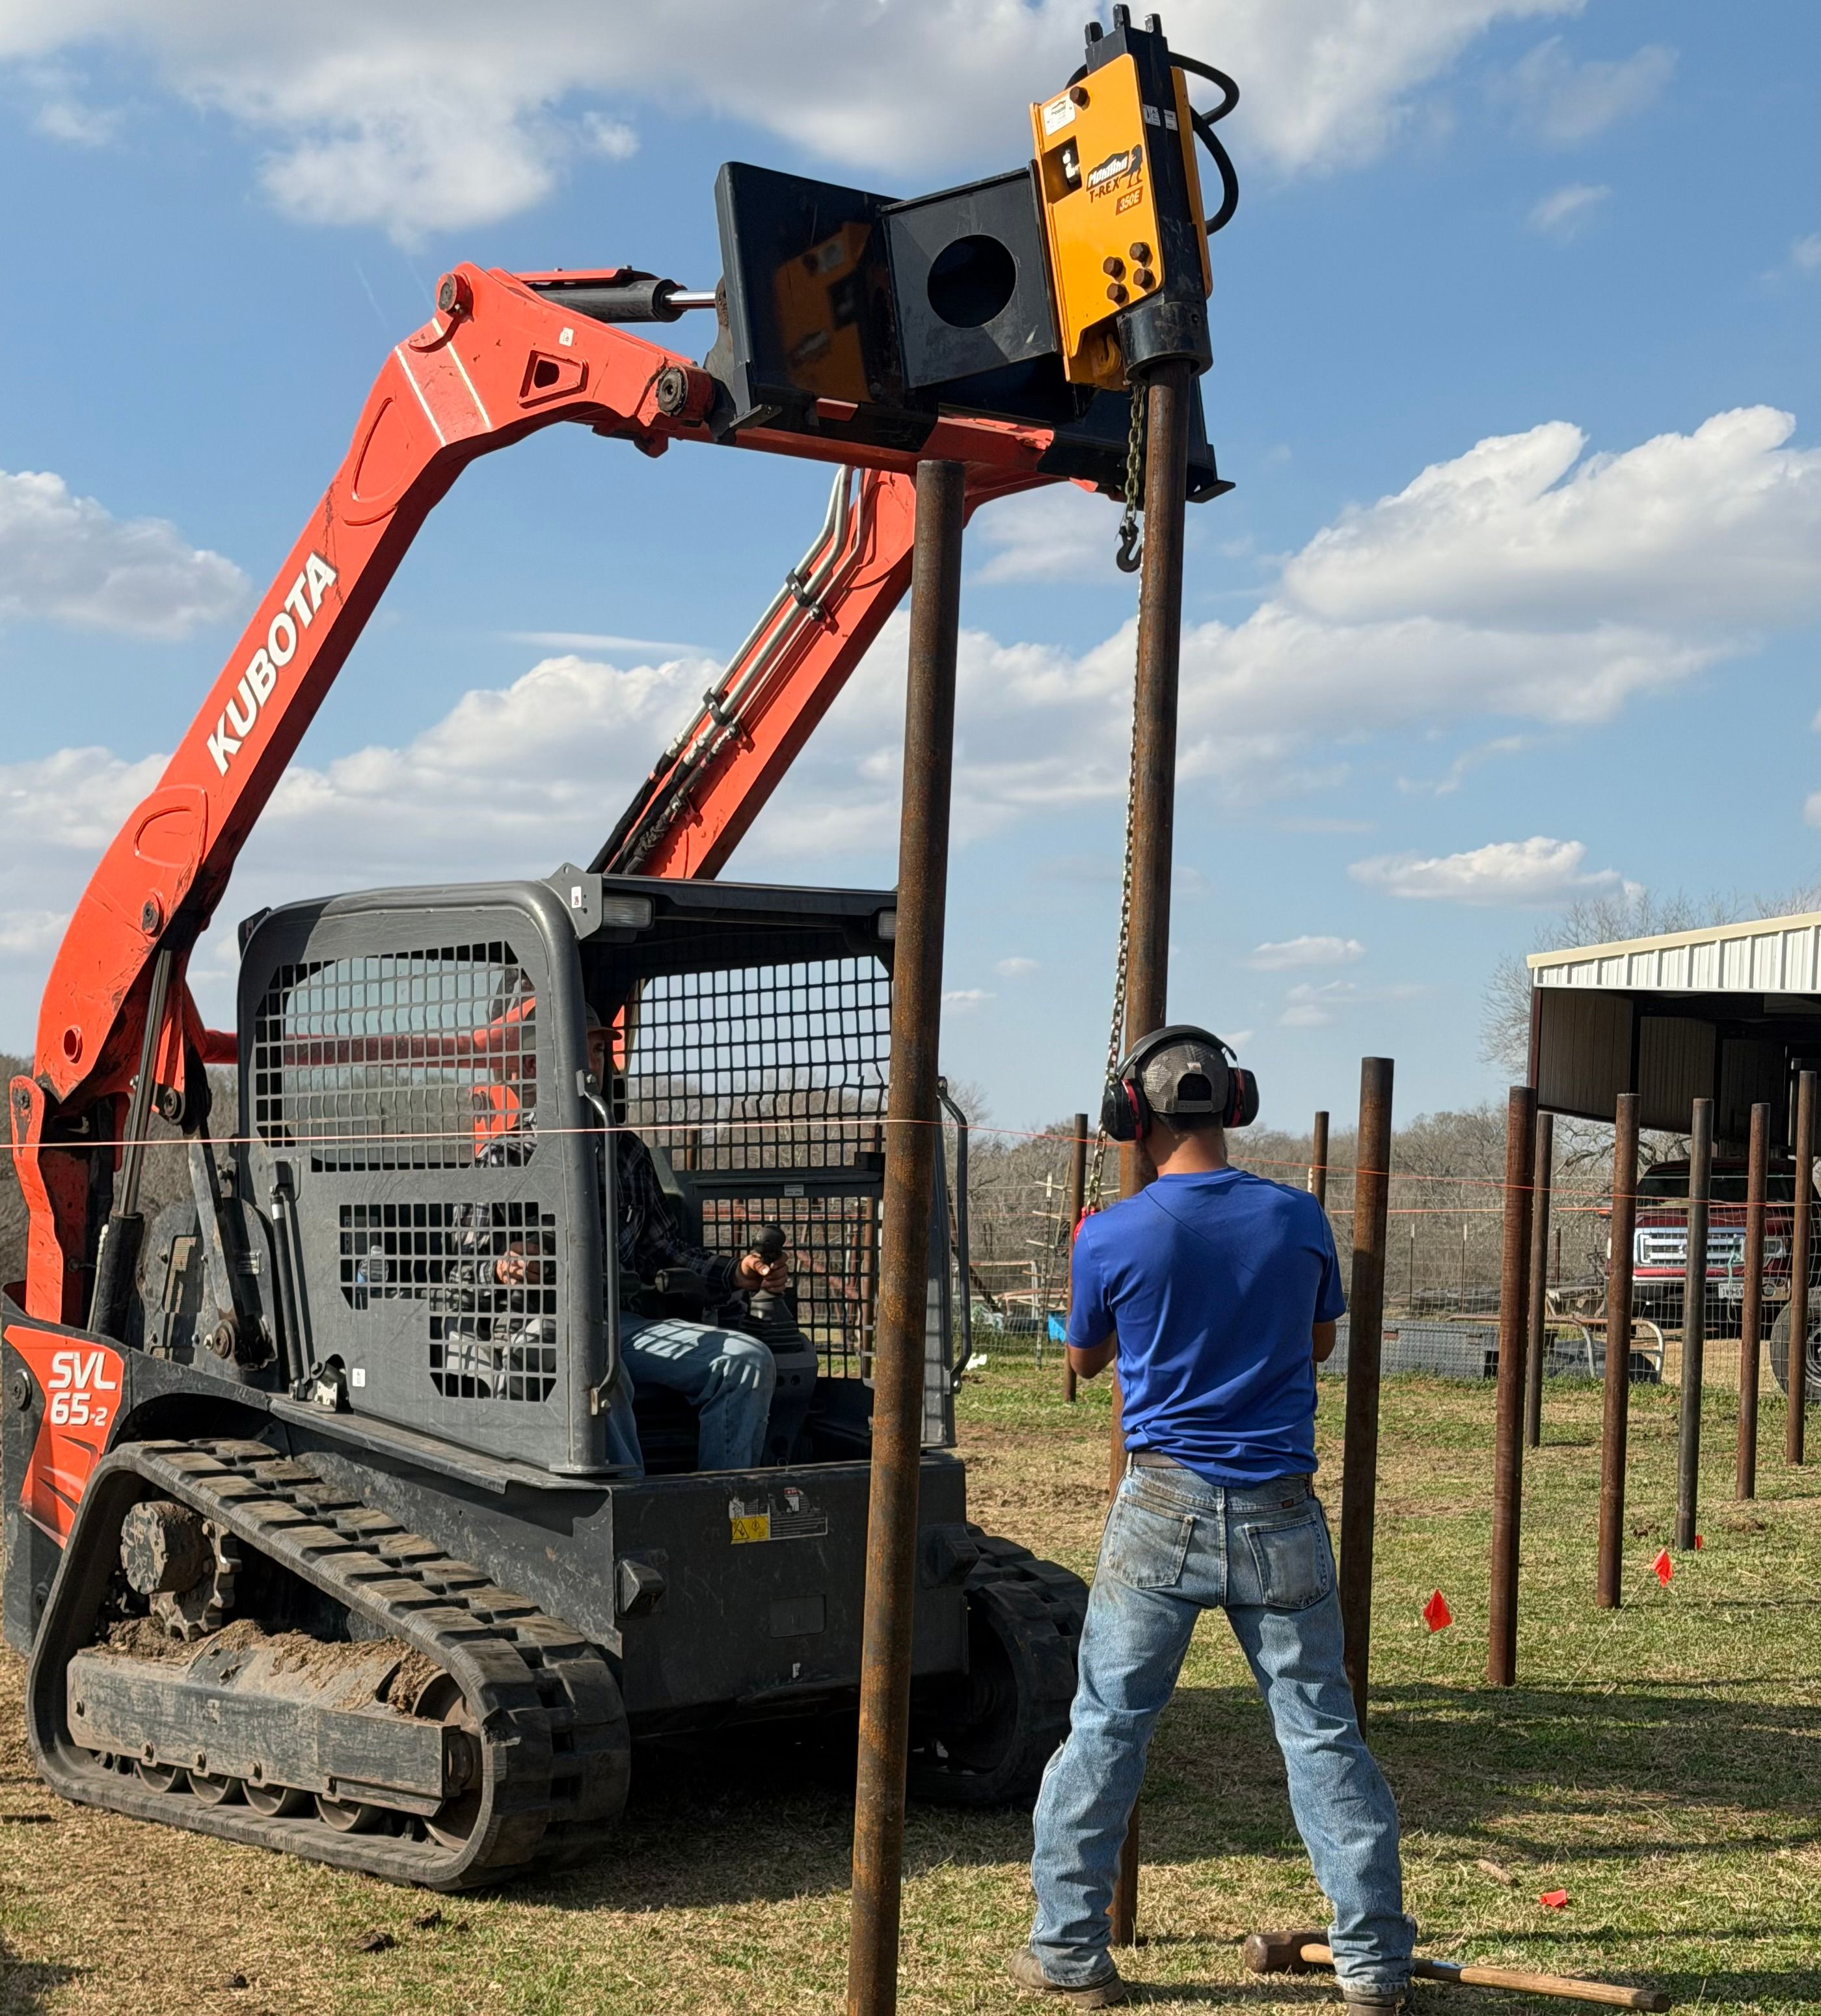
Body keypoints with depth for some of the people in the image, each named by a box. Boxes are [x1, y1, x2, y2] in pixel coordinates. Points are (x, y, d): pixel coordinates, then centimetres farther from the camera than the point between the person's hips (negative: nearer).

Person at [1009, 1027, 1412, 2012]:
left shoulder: (1111, 1237, -7)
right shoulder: (1298, 1219, -1)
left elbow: (1084, 1360, 10)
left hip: (1164, 1507, -2)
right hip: (1281, 1513, 2)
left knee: (1105, 1727, 9)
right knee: (1321, 1732, 9)